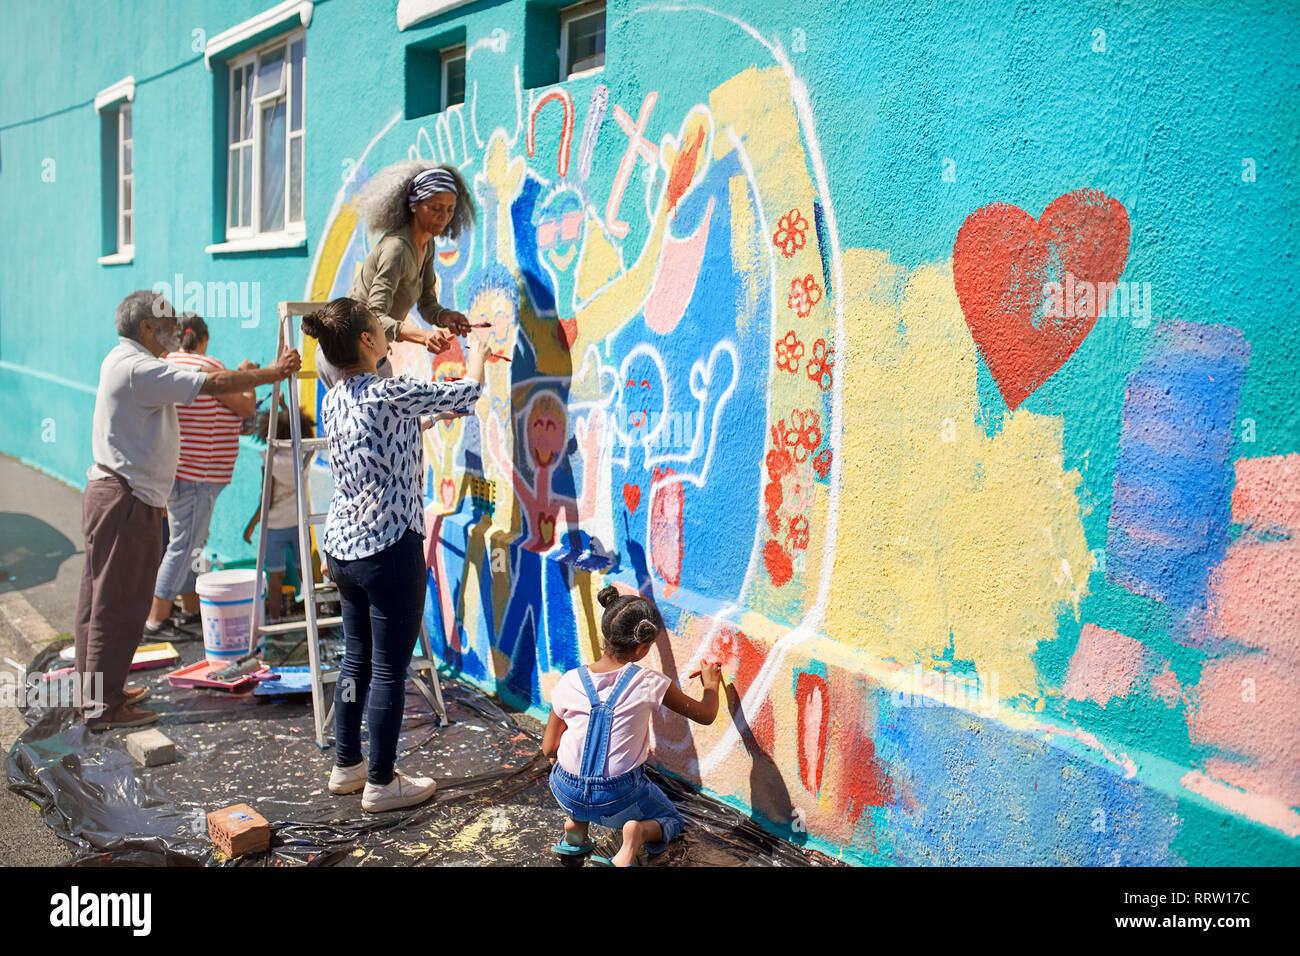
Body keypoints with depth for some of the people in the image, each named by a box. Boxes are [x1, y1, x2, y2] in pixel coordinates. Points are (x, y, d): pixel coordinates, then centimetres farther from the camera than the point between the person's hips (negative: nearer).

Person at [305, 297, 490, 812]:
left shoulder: (332, 401, 6)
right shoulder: (390, 395, -17)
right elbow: (467, 392, -6)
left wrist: (433, 415, 32)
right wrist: (478, 355, 15)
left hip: (342, 546, 8)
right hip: (389, 550, -8)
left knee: (356, 657, 18)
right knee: (389, 668, 3)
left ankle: (347, 766, 30)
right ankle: (381, 783, 13)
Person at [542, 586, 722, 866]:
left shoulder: (570, 683, -10)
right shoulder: (649, 683, -15)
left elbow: (549, 748, -1)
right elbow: (705, 715, -2)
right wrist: (710, 683, 19)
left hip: (566, 792, 3)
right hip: (617, 800, -3)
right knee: (670, 820, 26)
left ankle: (575, 823, 17)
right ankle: (637, 832, -8)